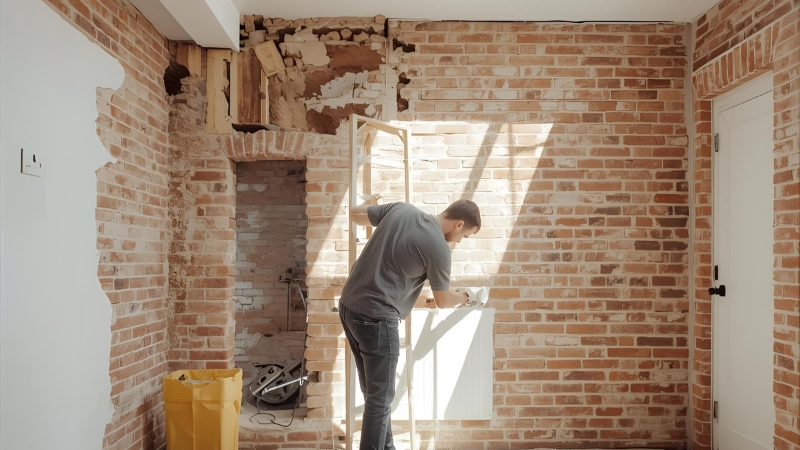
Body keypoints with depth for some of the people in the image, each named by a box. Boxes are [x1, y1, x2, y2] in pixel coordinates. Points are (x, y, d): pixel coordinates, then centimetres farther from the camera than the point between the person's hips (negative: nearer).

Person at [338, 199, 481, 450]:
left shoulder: (401, 209, 5)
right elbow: (442, 301, 2)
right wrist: (463, 298, 23)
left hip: (349, 306, 9)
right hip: (375, 317, -8)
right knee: (380, 398, 4)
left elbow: (355, 214, 17)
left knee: (374, 392, 19)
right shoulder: (438, 248, -12)